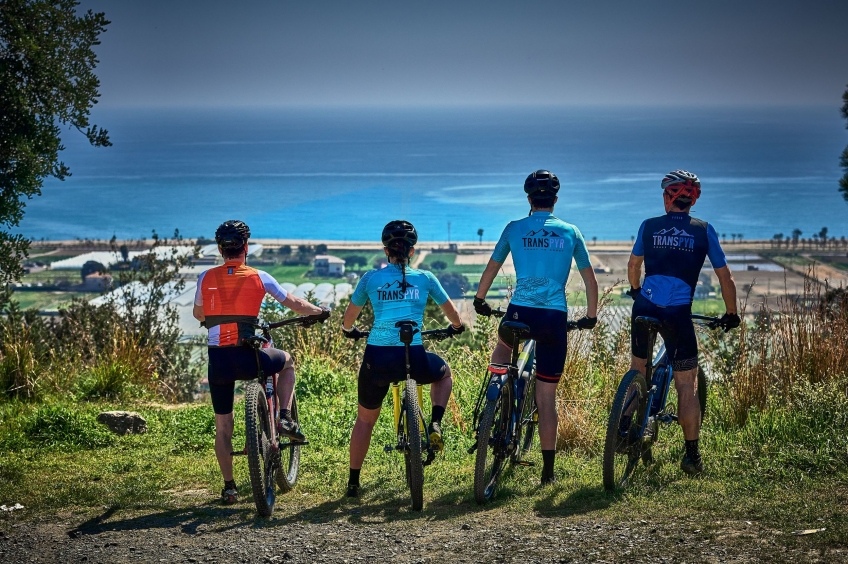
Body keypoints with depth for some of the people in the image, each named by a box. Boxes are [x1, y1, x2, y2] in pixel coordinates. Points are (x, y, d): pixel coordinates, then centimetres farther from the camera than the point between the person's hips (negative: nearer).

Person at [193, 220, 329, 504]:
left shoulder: (206, 278, 5)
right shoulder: (259, 278, 0)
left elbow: (198, 314, 22)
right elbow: (295, 304, 11)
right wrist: (321, 312, 30)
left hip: (218, 360, 2)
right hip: (247, 358, -2)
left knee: (223, 426, 14)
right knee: (286, 361, 31)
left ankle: (229, 487, 14)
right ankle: (285, 417, 18)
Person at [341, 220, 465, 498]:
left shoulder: (371, 278, 9)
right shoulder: (425, 278, 9)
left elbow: (348, 318, 18)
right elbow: (452, 313, 21)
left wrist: (349, 331, 41)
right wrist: (457, 327, 44)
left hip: (377, 358, 1)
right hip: (414, 358, -1)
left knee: (365, 419, 22)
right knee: (444, 373, 34)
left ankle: (353, 482, 24)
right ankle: (435, 425, 13)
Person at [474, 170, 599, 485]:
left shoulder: (515, 229, 6)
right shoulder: (570, 232, 9)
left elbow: (491, 269, 15)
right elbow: (590, 280, 13)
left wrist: (479, 300, 31)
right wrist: (591, 316, 26)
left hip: (520, 313, -1)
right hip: (556, 318, 1)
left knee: (503, 348, 35)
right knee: (547, 396, 6)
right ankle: (548, 470, 6)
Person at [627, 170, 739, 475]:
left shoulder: (649, 226, 9)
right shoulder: (704, 230, 5)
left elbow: (633, 264, 19)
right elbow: (724, 275, 7)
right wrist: (731, 314, 19)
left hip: (644, 308, 2)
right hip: (678, 313, -2)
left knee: (638, 369, 24)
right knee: (687, 385, 5)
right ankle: (691, 454, 6)